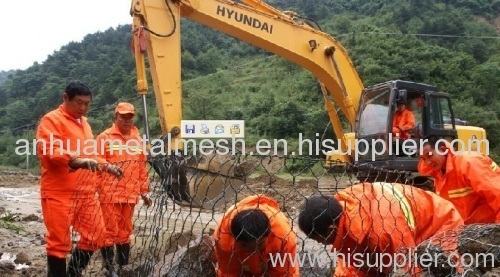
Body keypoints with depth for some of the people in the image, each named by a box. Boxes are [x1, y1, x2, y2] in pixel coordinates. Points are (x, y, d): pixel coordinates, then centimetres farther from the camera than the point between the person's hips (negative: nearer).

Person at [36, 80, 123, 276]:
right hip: (59, 194, -8)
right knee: (59, 242, -2)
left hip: (86, 192, 8)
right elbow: (47, 150, -20)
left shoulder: (84, 122, 21)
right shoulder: (51, 120, -5)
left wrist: (106, 167, 15)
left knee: (95, 236, 9)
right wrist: (76, 160, -34)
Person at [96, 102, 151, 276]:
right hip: (109, 194, -4)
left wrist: (144, 191, 14)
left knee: (125, 232, 11)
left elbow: (142, 167, 14)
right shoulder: (105, 137, -2)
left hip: (130, 195, 4)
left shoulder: (138, 139, 12)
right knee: (110, 232, 0)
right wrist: (96, 190, -7)